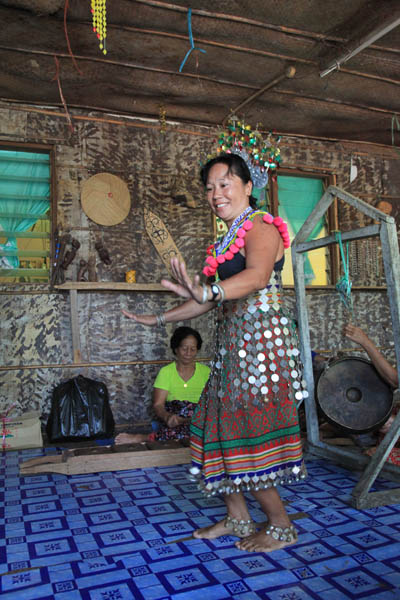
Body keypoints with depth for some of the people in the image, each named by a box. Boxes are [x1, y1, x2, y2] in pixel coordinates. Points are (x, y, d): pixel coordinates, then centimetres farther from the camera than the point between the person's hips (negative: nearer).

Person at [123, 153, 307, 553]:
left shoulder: (261, 228, -8)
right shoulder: (228, 241, 19)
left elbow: (258, 275, -30)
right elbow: (211, 301, 23)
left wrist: (207, 291, -47)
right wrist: (160, 319, 26)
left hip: (260, 343, -9)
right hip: (232, 345, 9)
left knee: (249, 436, -5)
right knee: (221, 427, 10)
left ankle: (281, 526, 15)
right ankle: (237, 518, 25)